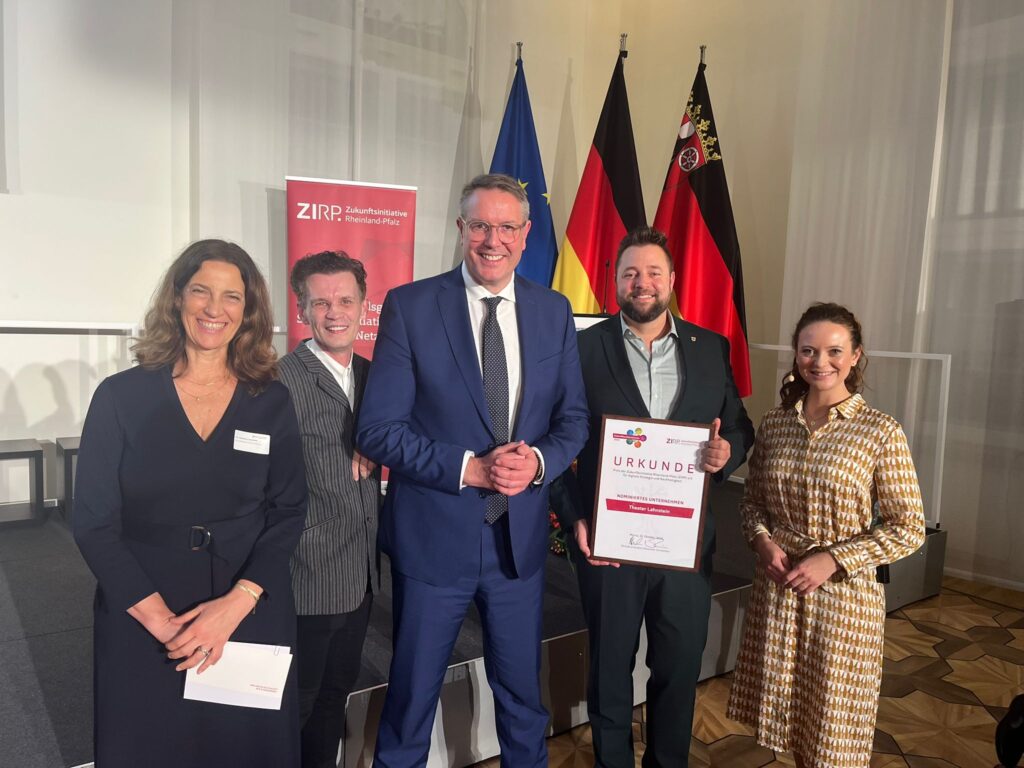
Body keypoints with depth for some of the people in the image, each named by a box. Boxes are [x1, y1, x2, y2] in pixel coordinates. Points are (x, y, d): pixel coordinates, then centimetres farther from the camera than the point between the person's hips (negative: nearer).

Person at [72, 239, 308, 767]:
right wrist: (160, 618, -12)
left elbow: (288, 512, -2)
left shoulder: (272, 403, 0)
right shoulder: (121, 396, -3)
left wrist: (237, 603, -15)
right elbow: (93, 521, -5)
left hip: (250, 621, 1)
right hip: (139, 625, 0)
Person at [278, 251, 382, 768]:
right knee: (295, 705, 12)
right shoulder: (281, 381, -16)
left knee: (336, 694, 23)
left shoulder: (371, 376, 6)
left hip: (360, 577, 7)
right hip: (308, 580, -6)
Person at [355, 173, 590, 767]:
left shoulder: (554, 311, 2)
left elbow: (574, 418, 5)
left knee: (523, 694, 22)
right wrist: (469, 468, -20)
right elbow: (379, 429, -11)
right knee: (412, 695, 16)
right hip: (433, 534, -3)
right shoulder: (409, 306, -9)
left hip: (521, 534, 3)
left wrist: (538, 461, -15)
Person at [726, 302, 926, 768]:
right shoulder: (774, 423, 0)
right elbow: (752, 500, 10)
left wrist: (833, 560, -17)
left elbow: (908, 529, -9)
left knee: (832, 728, 12)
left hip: (843, 594, -3)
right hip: (777, 586, 4)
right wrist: (762, 540, -9)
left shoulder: (881, 432, -11)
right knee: (785, 709, 18)